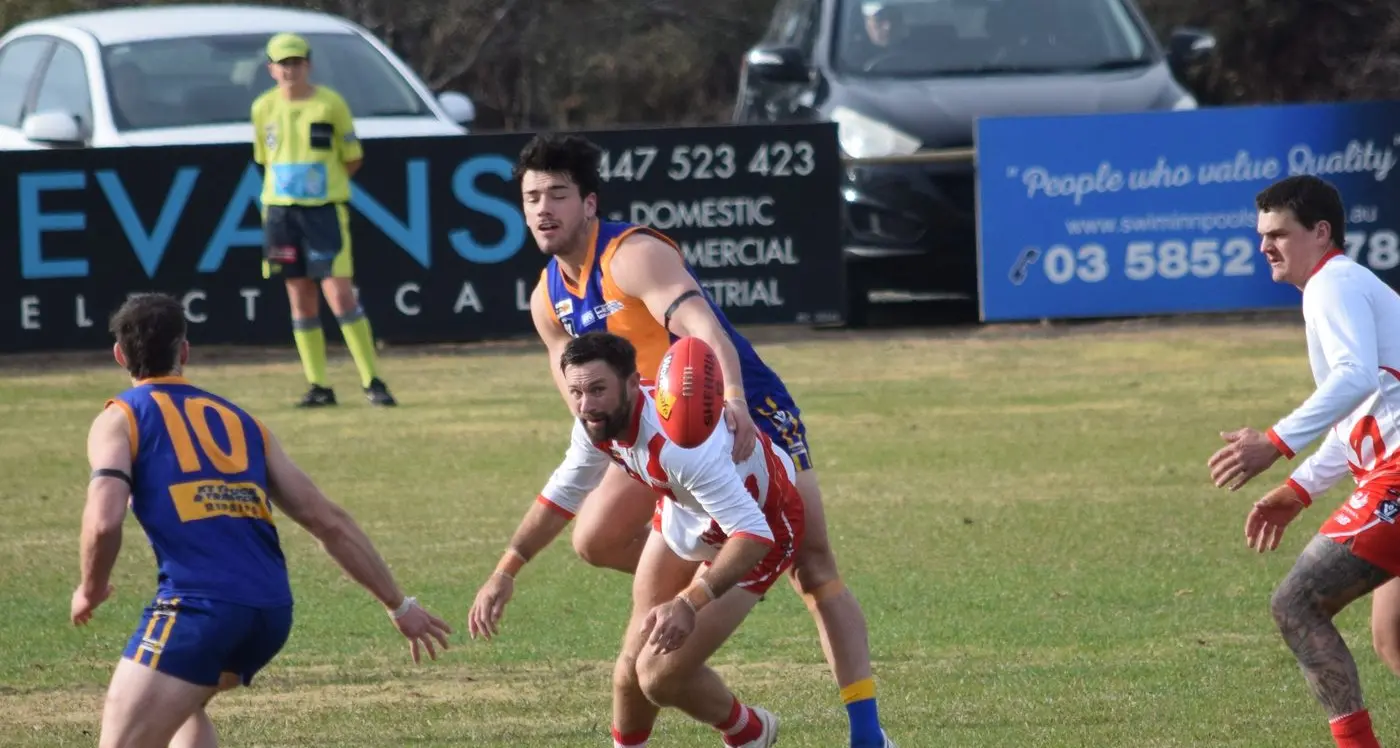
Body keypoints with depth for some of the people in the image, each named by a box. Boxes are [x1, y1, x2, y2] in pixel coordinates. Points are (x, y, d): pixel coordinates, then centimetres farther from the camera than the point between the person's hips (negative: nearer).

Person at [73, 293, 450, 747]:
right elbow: (330, 523, 21)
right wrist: (399, 606, 27)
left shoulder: (120, 419, 8)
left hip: (199, 605, -6)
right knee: (183, 703, 33)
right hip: (272, 611, 6)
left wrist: (91, 589, 11)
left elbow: (104, 521, -10)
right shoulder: (241, 422, 23)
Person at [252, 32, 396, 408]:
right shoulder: (264, 108, 5)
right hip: (281, 210, 4)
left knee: (341, 296, -10)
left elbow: (353, 159, 3)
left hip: (325, 209, -4)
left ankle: (373, 382, -5)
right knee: (301, 301, 6)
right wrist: (289, 183, 8)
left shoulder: (331, 104, -4)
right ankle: (318, 386, 11)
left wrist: (320, 180, 2)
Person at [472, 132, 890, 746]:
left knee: (814, 569, -14)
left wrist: (733, 400, -56)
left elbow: (702, 325, -38)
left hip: (748, 413, -8)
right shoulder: (548, 300, 2)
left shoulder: (632, 255, -22)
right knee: (595, 539, -6)